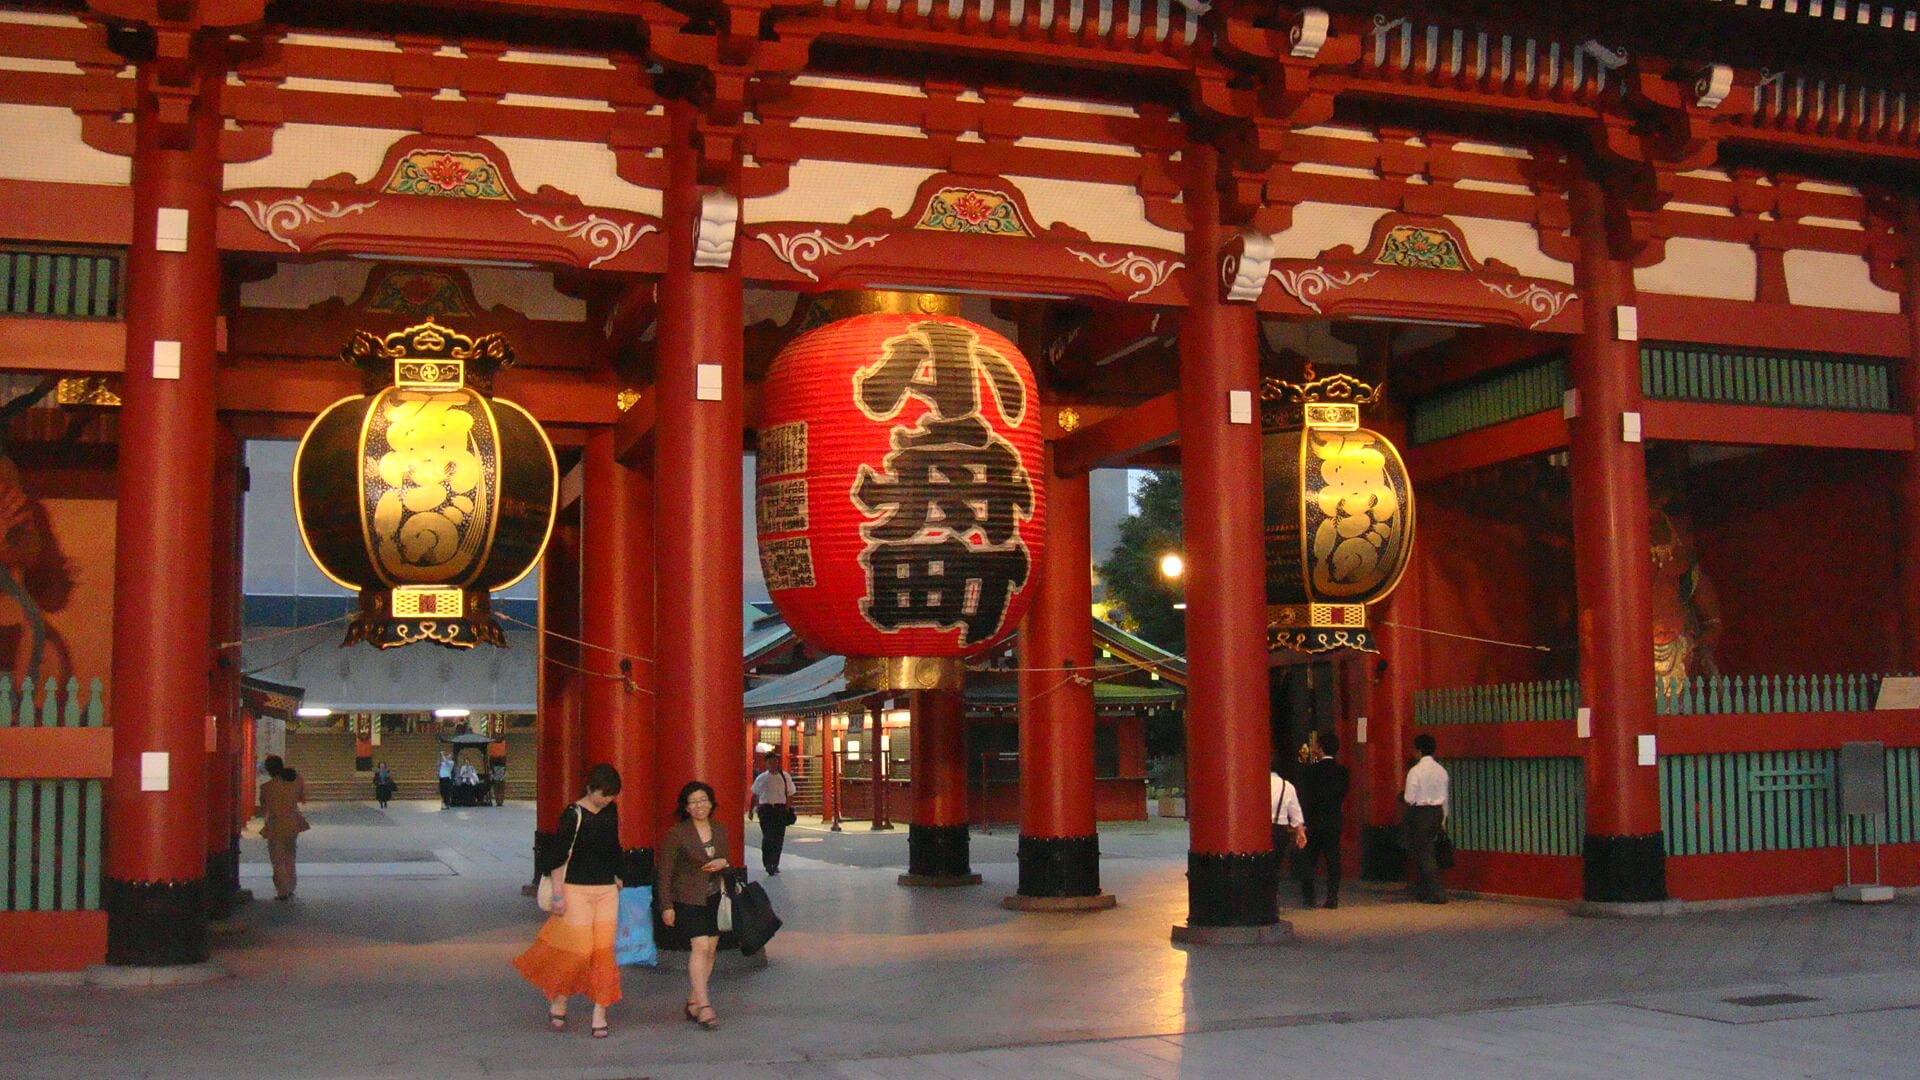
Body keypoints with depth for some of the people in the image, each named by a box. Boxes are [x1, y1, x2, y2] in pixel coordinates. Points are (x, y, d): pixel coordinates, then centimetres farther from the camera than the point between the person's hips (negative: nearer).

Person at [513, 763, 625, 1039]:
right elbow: (557, 856, -11)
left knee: (604, 951, 1)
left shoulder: (611, 812, 8)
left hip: (607, 890, 6)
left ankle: (600, 1014, 5)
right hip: (577, 889, -5)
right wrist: (558, 895, -14)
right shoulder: (573, 814, -11)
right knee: (578, 950, -5)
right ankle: (557, 1003, 18)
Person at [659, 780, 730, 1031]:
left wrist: (723, 863, -4)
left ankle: (693, 1003, 17)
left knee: (711, 949, 6)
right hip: (688, 898, -6)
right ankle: (703, 1006, -20)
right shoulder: (677, 834, -9)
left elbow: (726, 860, 21)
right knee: (701, 946, -18)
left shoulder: (720, 830, 7)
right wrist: (666, 906, -10)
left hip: (713, 898, 6)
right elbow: (665, 872, -7)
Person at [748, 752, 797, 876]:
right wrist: (750, 810, 8)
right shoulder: (761, 778, 7)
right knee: (767, 837, -9)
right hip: (765, 809, -1)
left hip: (780, 809, 1)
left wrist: (788, 810, -1)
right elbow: (754, 795, 12)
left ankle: (775, 864, 18)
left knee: (779, 838, 4)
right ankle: (767, 864, -3)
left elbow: (790, 795, 6)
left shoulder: (785, 777, 5)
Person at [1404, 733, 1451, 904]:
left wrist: (1402, 795, 6)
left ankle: (1437, 893, -6)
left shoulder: (1416, 771, -15)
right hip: (1437, 811, 7)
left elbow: (1410, 799, -16)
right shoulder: (1441, 770, 5)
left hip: (1421, 813, -7)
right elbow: (1445, 798, 10)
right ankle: (1423, 890, 25)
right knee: (1424, 850, 18)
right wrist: (1443, 819, 19)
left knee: (1425, 853, -2)